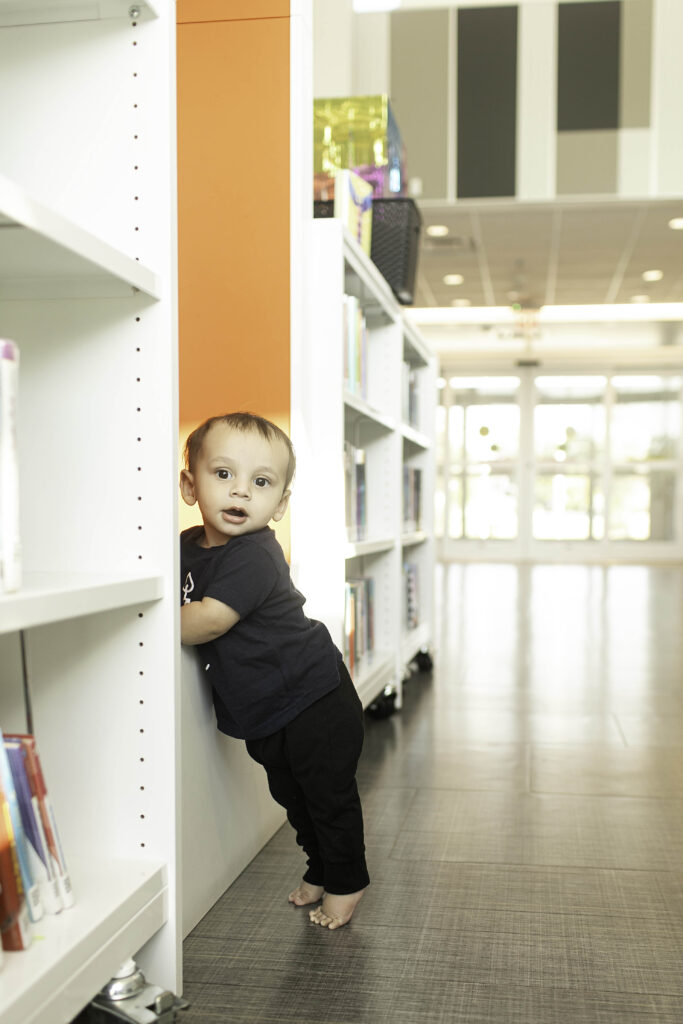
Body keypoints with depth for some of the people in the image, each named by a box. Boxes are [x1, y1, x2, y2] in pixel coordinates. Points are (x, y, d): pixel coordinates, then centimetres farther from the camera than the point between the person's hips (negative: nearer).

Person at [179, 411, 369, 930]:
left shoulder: (253, 556, -27)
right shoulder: (189, 544, -1)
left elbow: (208, 621, -32)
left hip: (314, 702, -8)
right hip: (266, 714, 8)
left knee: (329, 795, 7)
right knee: (291, 795, 22)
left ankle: (347, 882, 28)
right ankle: (320, 870, 43)